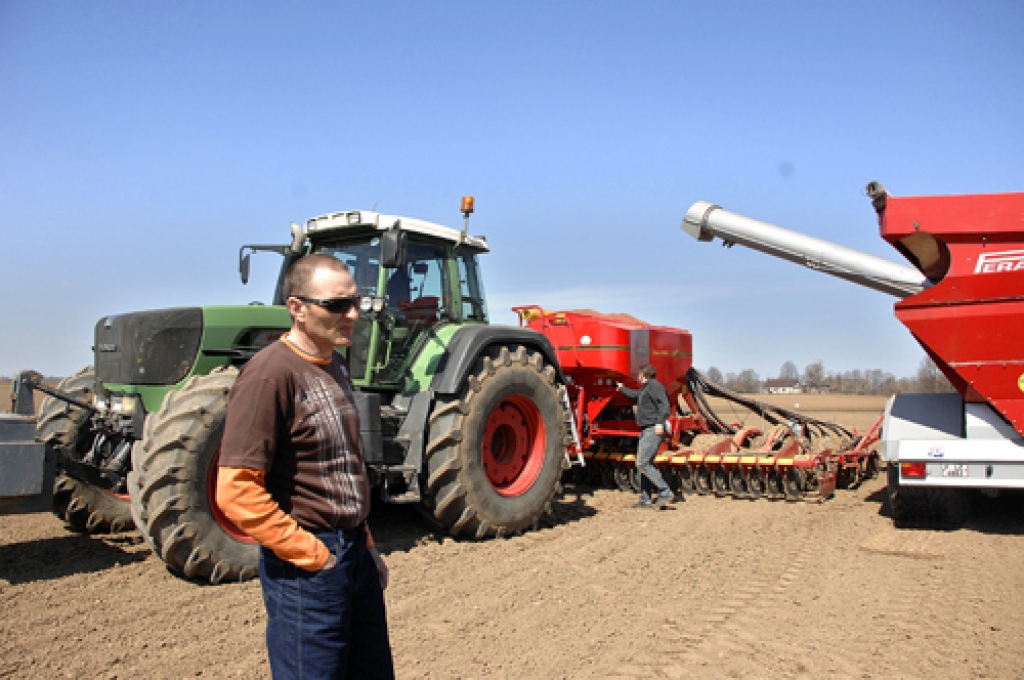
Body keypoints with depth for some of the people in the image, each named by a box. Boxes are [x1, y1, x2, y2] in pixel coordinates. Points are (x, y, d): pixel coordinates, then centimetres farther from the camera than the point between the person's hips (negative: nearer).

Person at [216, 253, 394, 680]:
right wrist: (312, 556, -17)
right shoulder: (270, 373, -19)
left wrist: (365, 543, 13)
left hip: (356, 552, 8)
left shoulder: (334, 367, 8)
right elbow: (238, 492, -23)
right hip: (308, 565, -8)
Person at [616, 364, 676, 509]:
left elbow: (664, 404, -21)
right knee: (643, 464, 10)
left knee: (643, 464, -16)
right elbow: (634, 394, 46)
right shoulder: (644, 389, 23)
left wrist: (660, 422, -31)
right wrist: (622, 388, 60)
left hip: (654, 430, -11)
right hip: (646, 431, 11)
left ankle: (665, 493, -16)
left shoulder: (654, 385, -8)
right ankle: (645, 499, 14)